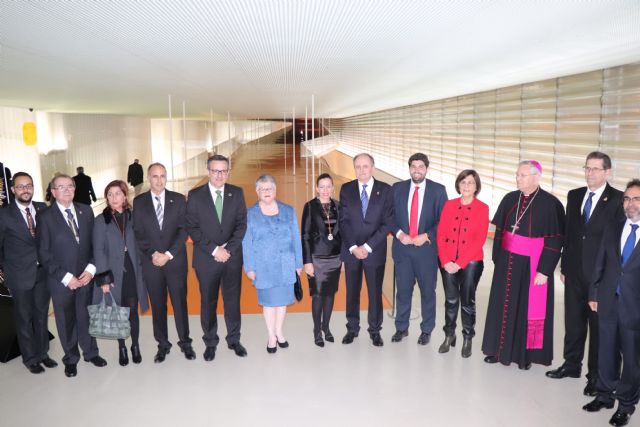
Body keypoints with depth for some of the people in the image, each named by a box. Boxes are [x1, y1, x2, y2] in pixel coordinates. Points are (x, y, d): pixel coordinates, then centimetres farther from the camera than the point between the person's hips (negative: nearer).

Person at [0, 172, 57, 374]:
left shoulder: (43, 208, 0)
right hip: (20, 275, -3)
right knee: (24, 318, 10)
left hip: (43, 272, 3)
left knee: (41, 315, 16)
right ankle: (30, 358, 26)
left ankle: (42, 353, 31)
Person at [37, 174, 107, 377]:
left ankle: (90, 352, 34)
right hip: (61, 281, -2)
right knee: (66, 321, 12)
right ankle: (71, 358, 31)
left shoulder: (86, 211, 2)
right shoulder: (45, 217, -7)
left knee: (86, 316, 13)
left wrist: (91, 269, -7)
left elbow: (94, 242, 4)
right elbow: (44, 253, -8)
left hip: (86, 276, 2)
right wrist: (65, 277, -12)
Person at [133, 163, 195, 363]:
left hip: (176, 261, -1)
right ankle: (163, 344, 24)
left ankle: (185, 342, 22)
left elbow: (183, 230, -4)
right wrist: (153, 254, -13)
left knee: (180, 302, 7)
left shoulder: (178, 200, 0)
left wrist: (168, 254, -13)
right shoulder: (139, 202, 3)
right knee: (157, 305, 10)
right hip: (151, 263, 1)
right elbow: (138, 233, 0)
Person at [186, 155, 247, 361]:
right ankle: (210, 342, 26)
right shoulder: (195, 195, -3)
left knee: (233, 300, 11)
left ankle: (234, 339, 27)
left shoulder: (237, 193, 2)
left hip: (232, 257, 1)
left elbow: (242, 224, -1)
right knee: (208, 302, 10)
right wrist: (214, 250, -14)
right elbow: (192, 227, -7)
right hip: (206, 258, -1)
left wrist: (228, 248, -12)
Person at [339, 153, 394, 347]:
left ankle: (375, 330, 25)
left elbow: (387, 223, -7)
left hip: (375, 251, -1)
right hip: (351, 250, 1)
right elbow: (344, 221, -2)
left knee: (375, 292, 9)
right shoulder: (346, 189, 2)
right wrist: (353, 247, -12)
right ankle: (352, 328, 27)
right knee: (352, 292, 11)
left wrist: (367, 246, -13)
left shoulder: (385, 190, -3)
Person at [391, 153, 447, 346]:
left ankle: (426, 330, 25)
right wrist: (399, 234, -10)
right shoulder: (397, 188, 4)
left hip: (427, 247, -1)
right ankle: (401, 328, 25)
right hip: (402, 247, 1)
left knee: (428, 290, 9)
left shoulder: (438, 190, -1)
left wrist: (426, 236, -13)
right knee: (403, 289, 10)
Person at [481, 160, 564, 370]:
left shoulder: (550, 204, -12)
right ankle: (500, 349, 25)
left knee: (529, 308, 7)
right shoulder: (510, 199, 3)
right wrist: (497, 259, 7)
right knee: (503, 306, 11)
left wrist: (544, 271, -15)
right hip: (507, 262, 5)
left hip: (532, 265, -4)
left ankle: (525, 354, 22)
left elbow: (555, 241, -12)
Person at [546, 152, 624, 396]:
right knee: (573, 321, 16)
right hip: (575, 272, 5)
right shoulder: (574, 196, 7)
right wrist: (564, 266, 9)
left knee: (599, 326, 7)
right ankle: (572, 364, 33)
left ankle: (596, 375, 21)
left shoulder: (618, 200, -9)